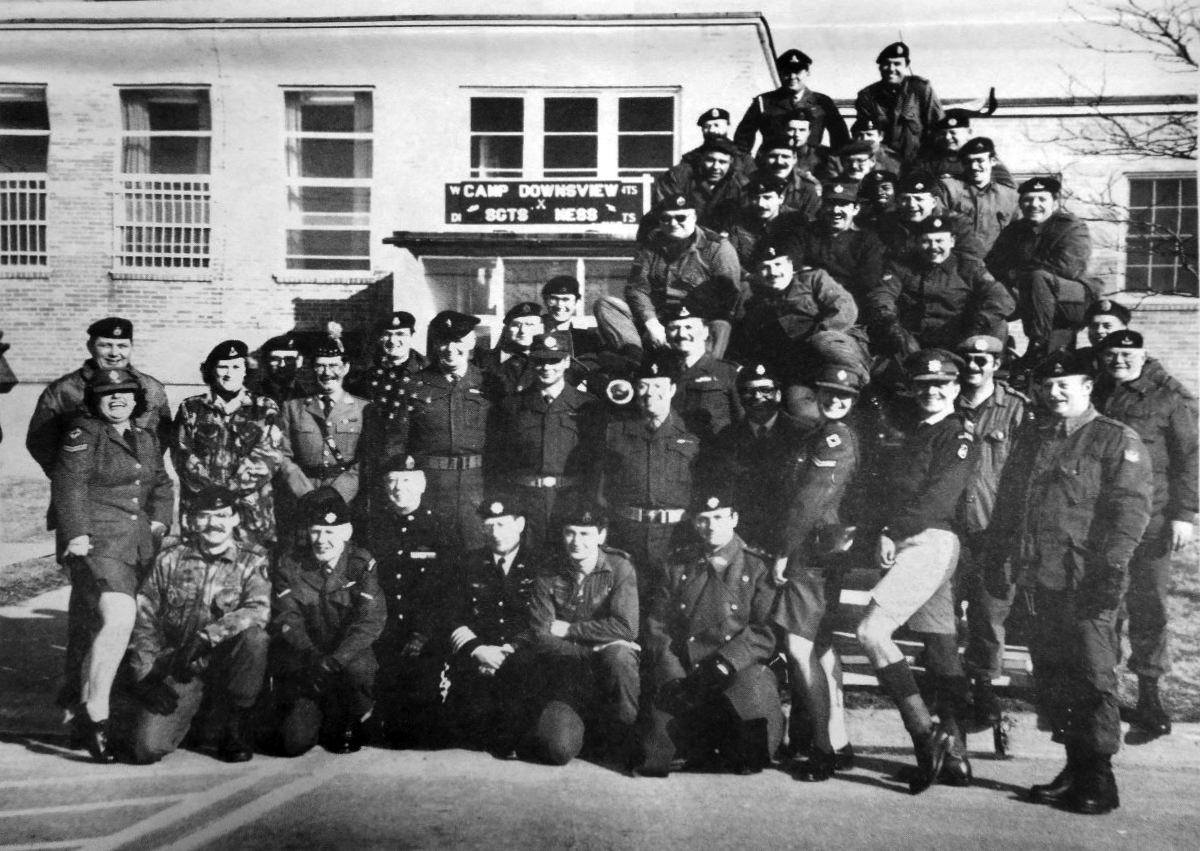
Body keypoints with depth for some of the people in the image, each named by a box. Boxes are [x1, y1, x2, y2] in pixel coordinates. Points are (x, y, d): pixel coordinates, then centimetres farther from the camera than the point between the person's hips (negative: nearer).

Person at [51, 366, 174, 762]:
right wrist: (77, 534, -16)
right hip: (96, 540, -6)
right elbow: (69, 484, -8)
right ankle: (95, 715, -16)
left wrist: (159, 522, 5)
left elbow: (162, 485, 22)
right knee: (119, 617, -23)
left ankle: (82, 704, 28)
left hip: (139, 543, 7)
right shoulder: (84, 433, -1)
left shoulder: (147, 439, 19)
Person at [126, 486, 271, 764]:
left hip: (226, 666, -1)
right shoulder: (170, 559, 6)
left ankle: (239, 727, -11)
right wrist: (146, 675, -6)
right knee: (147, 748, -19)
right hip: (175, 671, 1)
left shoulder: (253, 559, 0)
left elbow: (258, 611, -18)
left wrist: (206, 637, -28)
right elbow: (143, 619, 4)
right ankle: (189, 715, 17)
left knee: (254, 637, -33)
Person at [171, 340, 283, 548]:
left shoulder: (264, 408, 10)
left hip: (253, 512, 0)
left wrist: (234, 486, -13)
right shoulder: (191, 408, 11)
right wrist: (212, 490, -10)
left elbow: (269, 455, -1)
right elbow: (182, 456, 3)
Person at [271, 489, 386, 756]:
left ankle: (347, 724, -2)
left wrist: (336, 658, -31)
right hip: (301, 664, 1)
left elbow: (372, 620, -16)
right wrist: (311, 656, -28)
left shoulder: (362, 565, -5)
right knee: (294, 742, -15)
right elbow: (285, 620, -9)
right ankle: (313, 715, 23)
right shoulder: (289, 565, -1)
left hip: (348, 656, -1)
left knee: (359, 669, -36)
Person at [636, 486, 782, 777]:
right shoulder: (678, 565, 15)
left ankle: (746, 760, 5)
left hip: (742, 669, -1)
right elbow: (657, 625, 8)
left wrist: (724, 663, -17)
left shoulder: (757, 567, 6)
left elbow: (766, 633, -3)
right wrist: (673, 676, -8)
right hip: (684, 669, 1)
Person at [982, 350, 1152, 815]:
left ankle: (1099, 778, 5)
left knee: (1092, 676, -4)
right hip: (1041, 579, 6)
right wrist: (998, 561, 14)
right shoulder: (1030, 437, 17)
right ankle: (1076, 766, 22)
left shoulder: (1118, 440, -1)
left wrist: (1110, 568, -19)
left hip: (1086, 583, -6)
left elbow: (1131, 507, -10)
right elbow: (1007, 502, 20)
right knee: (1051, 676, 10)